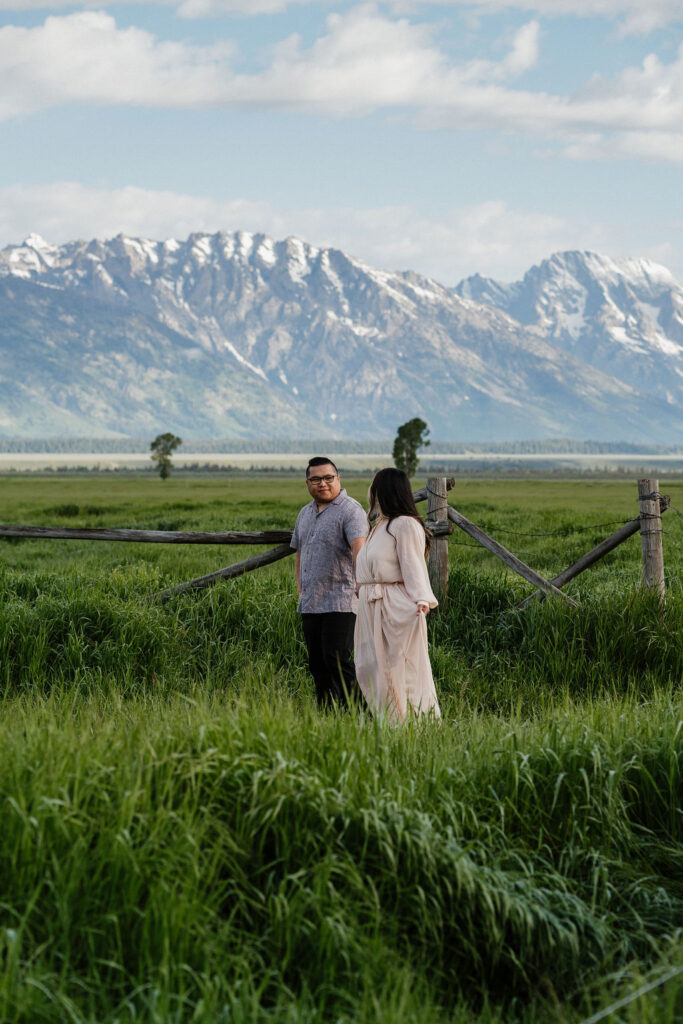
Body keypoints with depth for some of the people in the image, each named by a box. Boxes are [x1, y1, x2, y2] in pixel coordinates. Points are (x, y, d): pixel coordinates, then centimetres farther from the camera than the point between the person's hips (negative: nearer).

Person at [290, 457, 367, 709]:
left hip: (340, 603, -8)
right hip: (311, 604, 8)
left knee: (337, 661, -13)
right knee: (317, 666, 8)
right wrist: (301, 593, 18)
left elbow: (359, 549, -22)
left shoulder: (350, 510, -8)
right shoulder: (305, 513, 18)